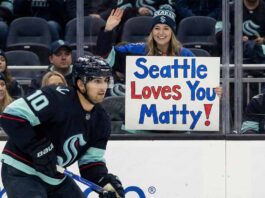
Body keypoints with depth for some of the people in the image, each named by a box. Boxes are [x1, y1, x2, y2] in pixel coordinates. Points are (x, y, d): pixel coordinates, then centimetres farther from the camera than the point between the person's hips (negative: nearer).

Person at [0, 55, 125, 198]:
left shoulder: (101, 121, 0)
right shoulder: (56, 98, -25)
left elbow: (91, 161, 5)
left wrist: (107, 183, -15)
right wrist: (39, 149, -29)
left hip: (56, 177, 9)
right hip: (22, 173, -9)